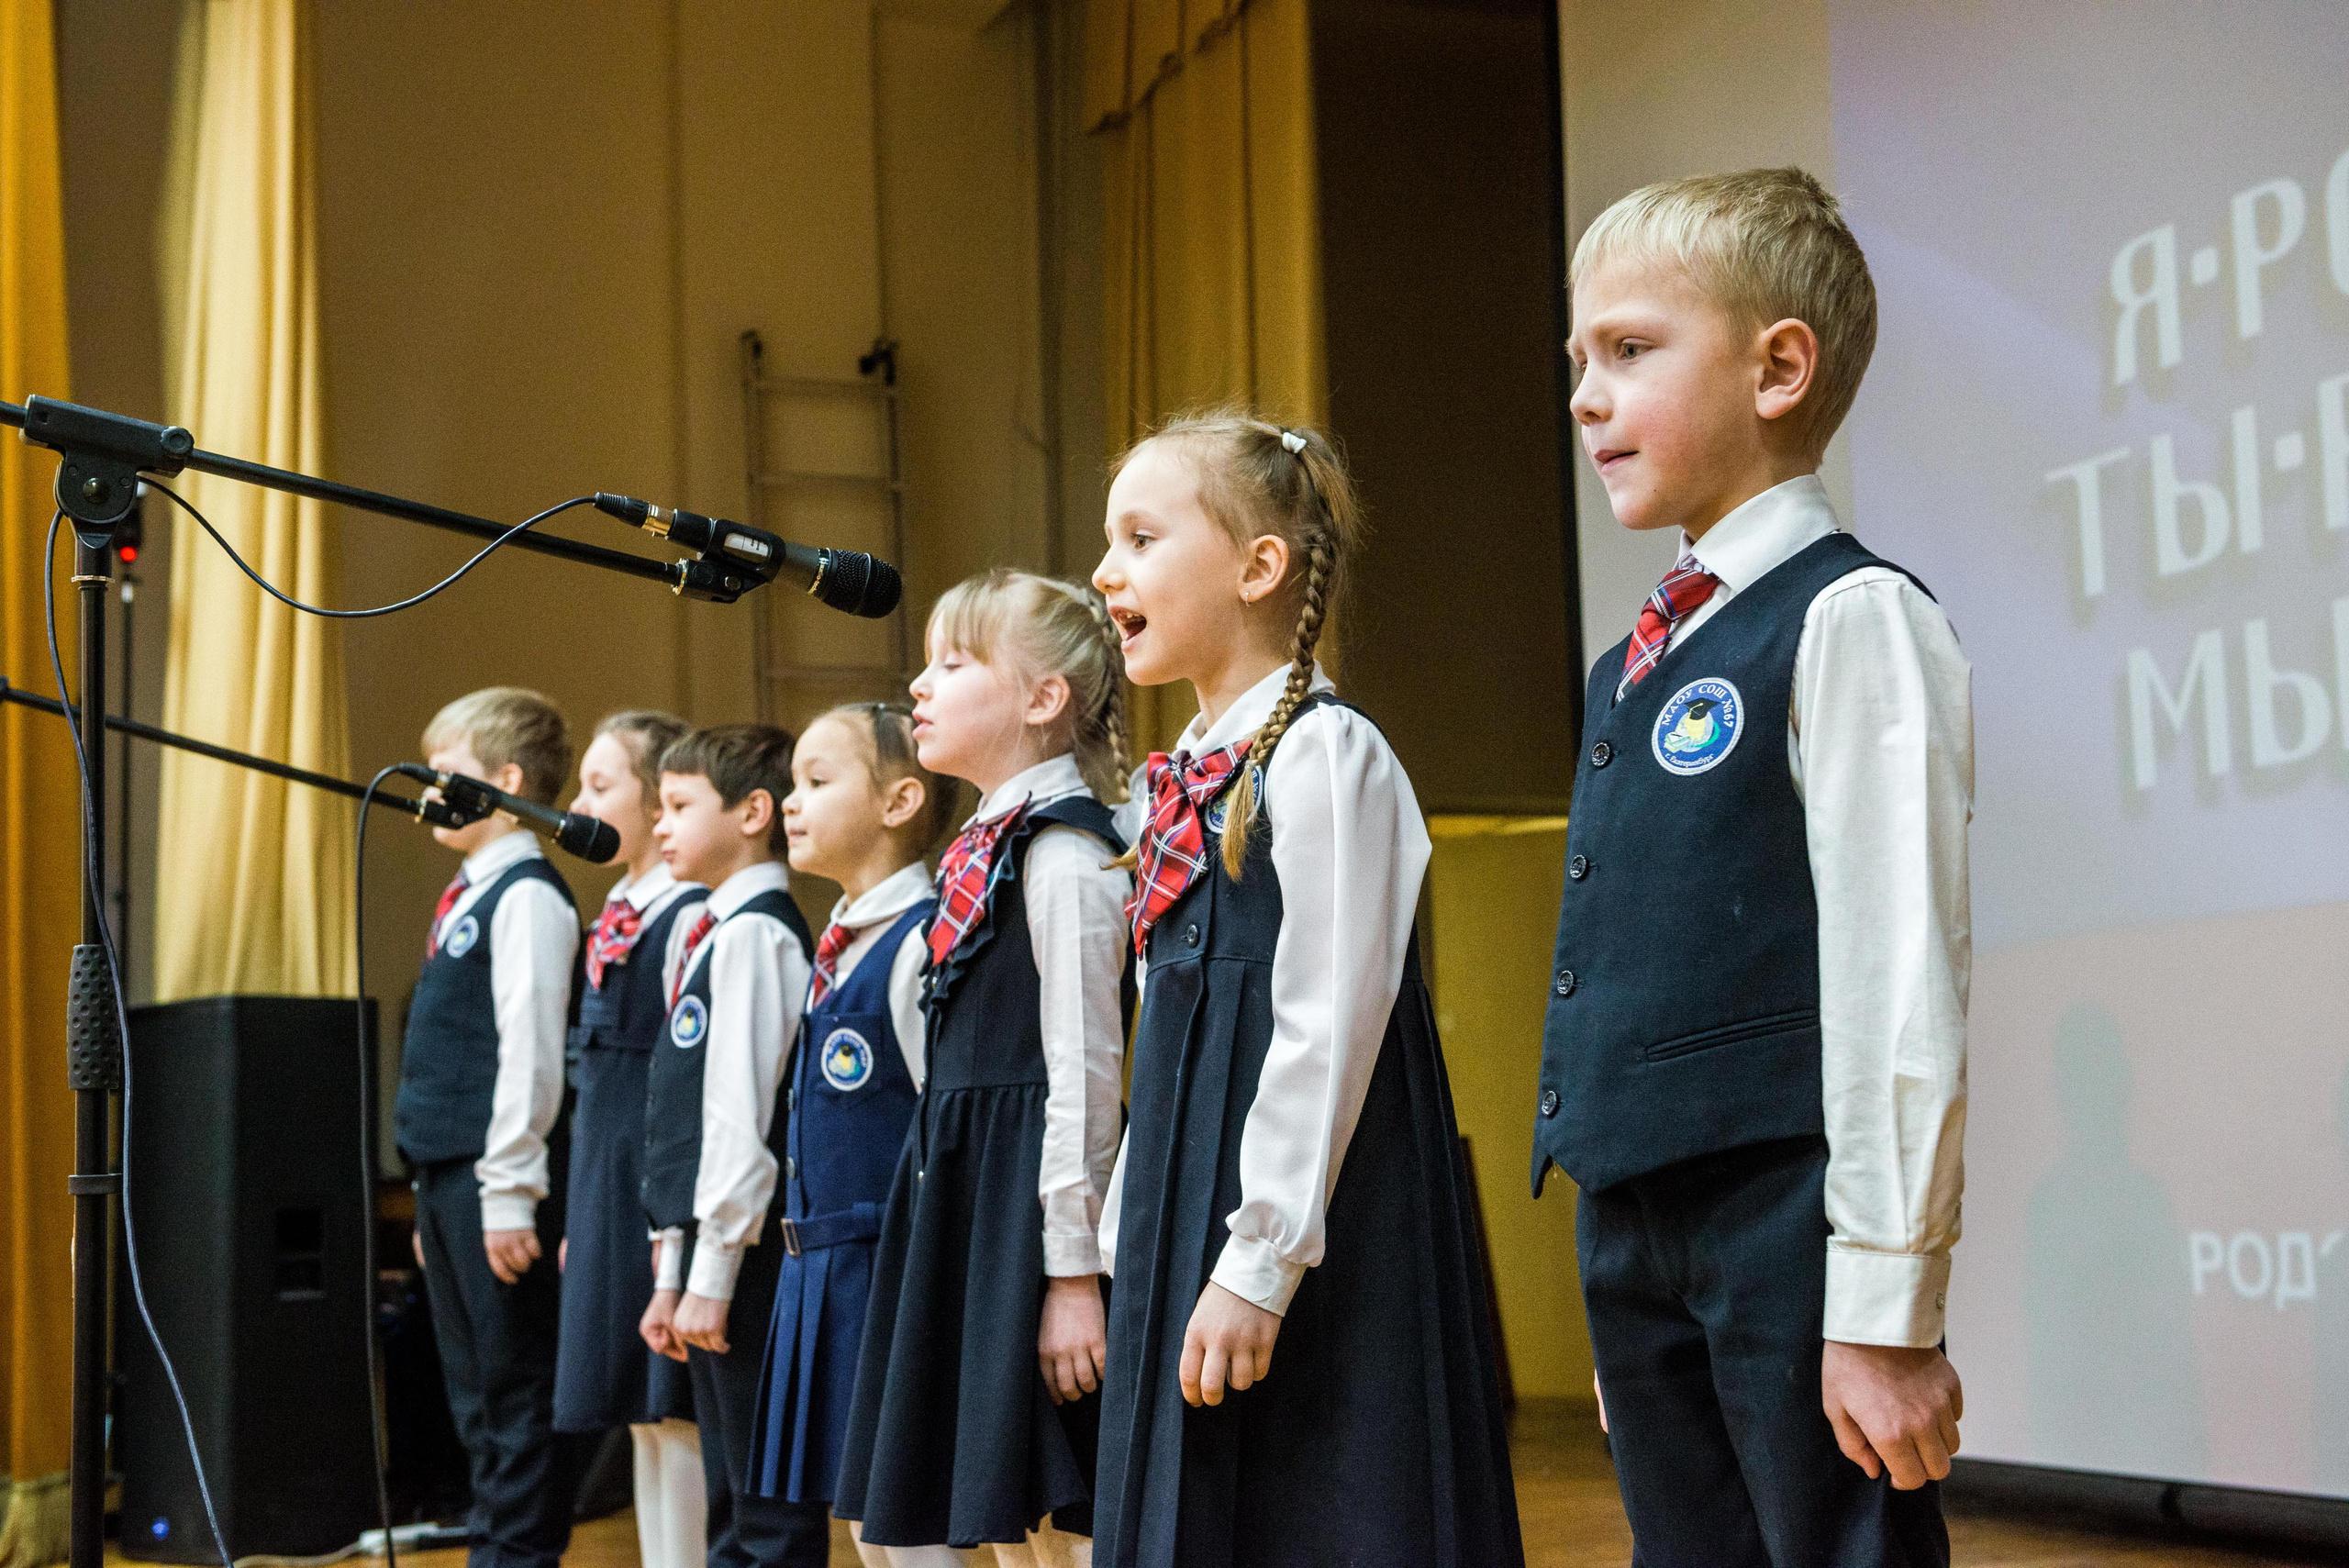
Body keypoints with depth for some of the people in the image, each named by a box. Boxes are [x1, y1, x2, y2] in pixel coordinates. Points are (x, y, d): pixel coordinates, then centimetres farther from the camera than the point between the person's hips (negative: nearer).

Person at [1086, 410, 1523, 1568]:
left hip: (1307, 1236, -9)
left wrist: (1258, 1264, -20)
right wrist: (1135, 1239, 17)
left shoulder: (1324, 755, -12)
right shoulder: (1192, 778, 14)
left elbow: (1326, 1030, -18)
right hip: (1185, 1226, 9)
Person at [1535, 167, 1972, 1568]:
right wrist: (1624, 1274, 19)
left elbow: (1897, 982, -14)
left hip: (1787, 1210, -8)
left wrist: (1886, 1310, -16)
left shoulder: (1849, 622, -10)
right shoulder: (1634, 663, 15)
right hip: (1635, 1222, 8)